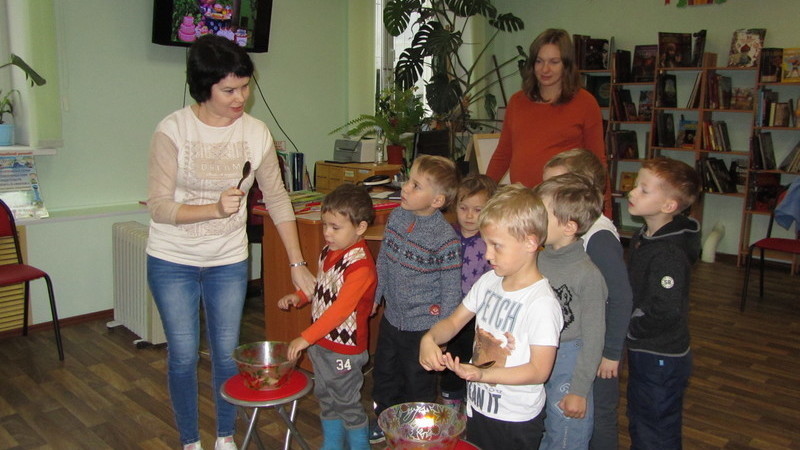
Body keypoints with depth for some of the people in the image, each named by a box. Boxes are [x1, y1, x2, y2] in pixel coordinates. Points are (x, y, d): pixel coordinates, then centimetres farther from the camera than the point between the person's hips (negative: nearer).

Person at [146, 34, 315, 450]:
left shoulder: (256, 133, -8)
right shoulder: (172, 130, -15)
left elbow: (277, 201, -1)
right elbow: (158, 207, -16)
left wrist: (298, 264, -2)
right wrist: (215, 209, -32)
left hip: (229, 262, 2)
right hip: (172, 262, -2)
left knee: (227, 353, 10)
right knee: (183, 356, 5)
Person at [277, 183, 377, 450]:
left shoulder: (360, 265, -25)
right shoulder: (328, 252, 2)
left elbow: (340, 310, -30)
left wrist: (305, 338, -31)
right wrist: (298, 297, 0)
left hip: (345, 348, -8)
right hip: (321, 342, 9)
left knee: (348, 404, 8)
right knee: (326, 399, 22)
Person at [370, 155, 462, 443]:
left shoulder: (445, 238, -24)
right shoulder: (397, 216, -5)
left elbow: (451, 287, -16)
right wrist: (375, 296, 14)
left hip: (423, 325, -7)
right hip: (391, 317, 7)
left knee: (418, 384, 14)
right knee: (384, 373, 25)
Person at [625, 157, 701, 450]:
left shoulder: (670, 254, -27)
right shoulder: (642, 238, 3)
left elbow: (665, 313, -30)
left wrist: (628, 328, -17)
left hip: (662, 359, -9)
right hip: (642, 351, 9)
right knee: (638, 424, 25)